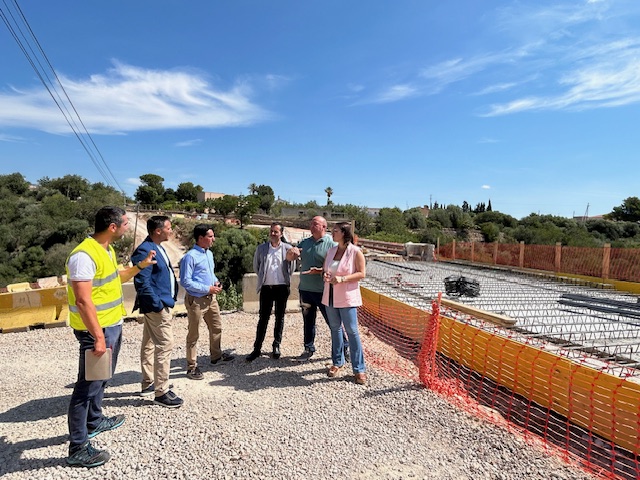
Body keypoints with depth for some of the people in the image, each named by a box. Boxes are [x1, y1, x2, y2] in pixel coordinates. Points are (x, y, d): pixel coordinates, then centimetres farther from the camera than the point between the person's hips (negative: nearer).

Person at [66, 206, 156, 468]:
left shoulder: (107, 250, 7)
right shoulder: (84, 255, -24)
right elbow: (83, 301, -27)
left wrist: (141, 266, 16)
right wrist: (98, 337, -26)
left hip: (112, 326, 10)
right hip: (97, 330, -10)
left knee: (101, 378, 24)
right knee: (88, 385, 1)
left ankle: (94, 421, 44)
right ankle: (78, 448, 13)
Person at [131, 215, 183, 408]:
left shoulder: (158, 248, 12)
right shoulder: (145, 251, -19)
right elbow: (142, 283, -23)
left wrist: (168, 300, 16)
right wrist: (158, 304, -21)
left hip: (162, 304, 11)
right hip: (157, 306, -11)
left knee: (150, 344, 18)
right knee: (165, 345, -6)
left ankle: (148, 384, 30)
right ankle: (161, 392, 3)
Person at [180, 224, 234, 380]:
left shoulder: (209, 254, 8)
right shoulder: (190, 257, -19)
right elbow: (185, 281, -20)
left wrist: (216, 281, 1)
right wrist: (207, 289, -20)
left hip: (211, 298, 9)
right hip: (196, 300, -8)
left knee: (217, 327, 21)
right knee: (194, 334, 4)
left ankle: (216, 355, 41)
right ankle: (192, 367, 16)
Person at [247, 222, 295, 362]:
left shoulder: (288, 248, -2)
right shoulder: (261, 248, 1)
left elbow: (292, 266, 8)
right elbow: (256, 266, 12)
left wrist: (286, 278, 7)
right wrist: (263, 277, 10)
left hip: (282, 287, 0)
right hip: (266, 287, 0)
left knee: (280, 317, 9)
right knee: (263, 317, 3)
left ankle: (276, 346, 20)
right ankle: (257, 348, 10)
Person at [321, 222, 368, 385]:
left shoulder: (355, 252, -9)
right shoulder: (331, 251, 8)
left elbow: (361, 273, -10)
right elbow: (324, 269, 17)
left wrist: (342, 278, -20)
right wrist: (325, 275, -7)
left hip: (347, 297, -6)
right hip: (330, 296, 6)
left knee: (352, 331, -4)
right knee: (335, 328, 15)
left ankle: (359, 369, 4)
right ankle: (337, 362, 29)